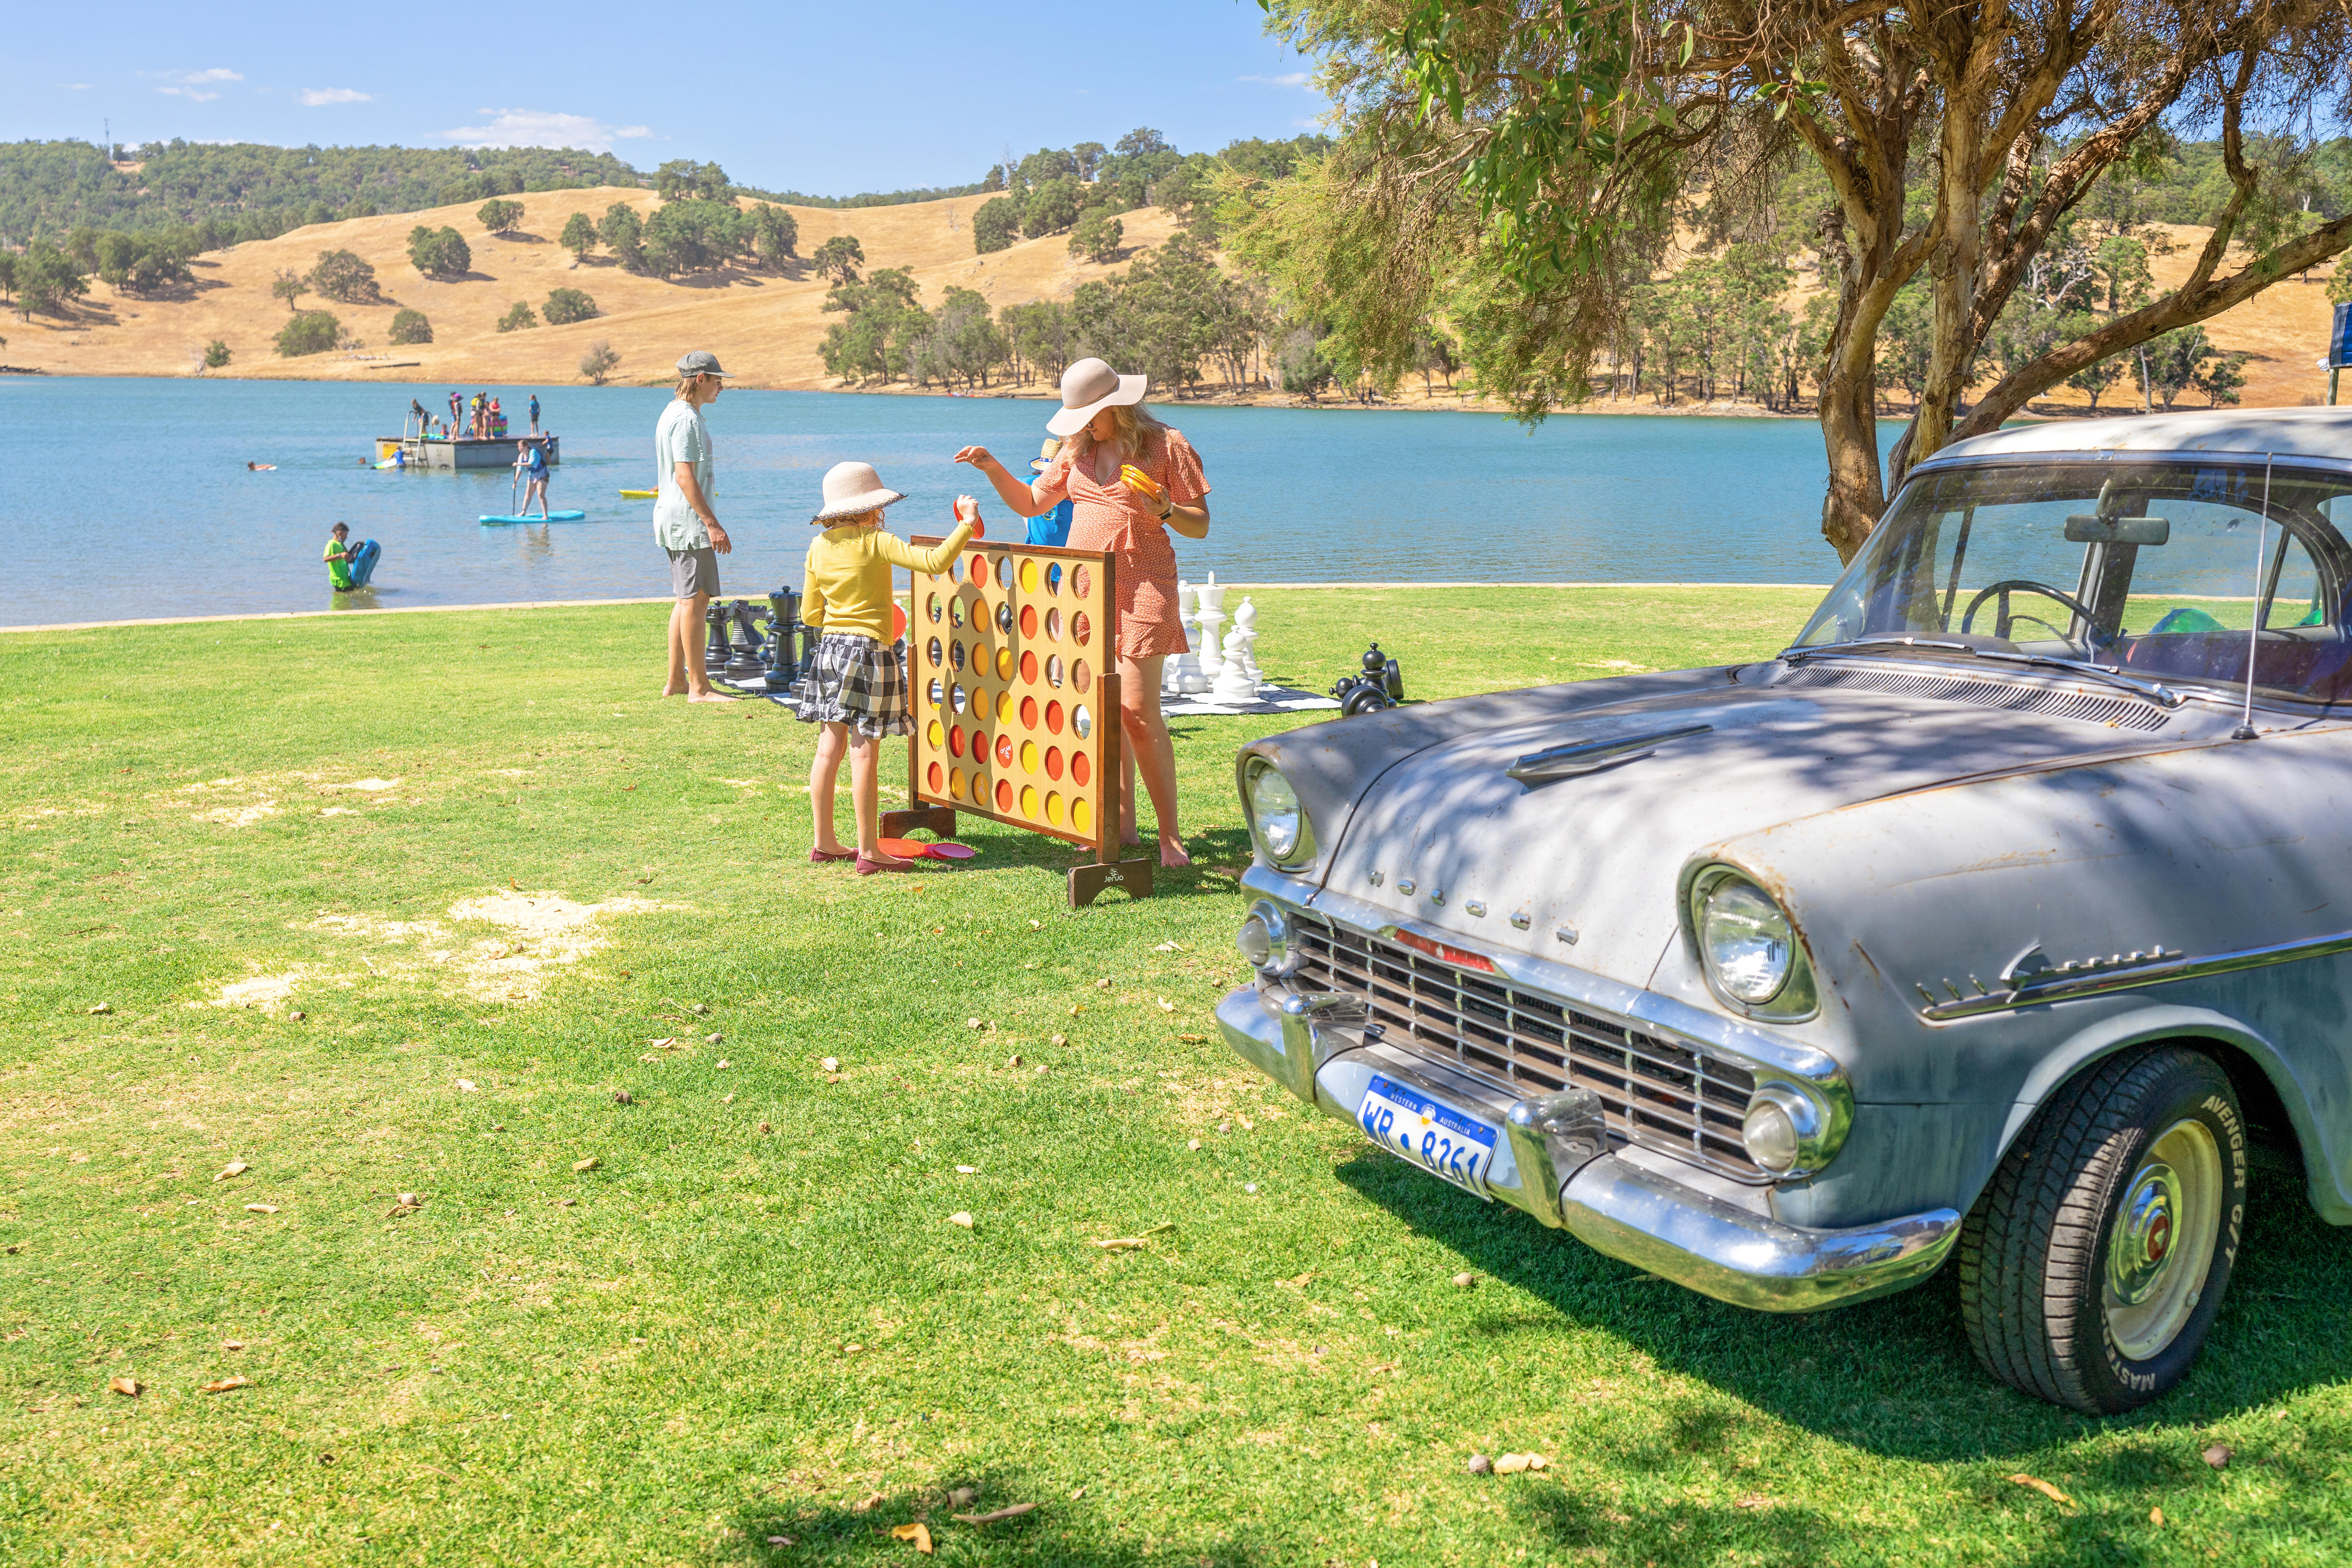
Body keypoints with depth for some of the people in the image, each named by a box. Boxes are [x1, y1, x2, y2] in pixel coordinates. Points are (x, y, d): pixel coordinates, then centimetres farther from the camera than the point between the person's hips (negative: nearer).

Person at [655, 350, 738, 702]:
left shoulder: (673, 413, 18)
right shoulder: (686, 419, -15)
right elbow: (685, 476, -21)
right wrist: (712, 523, -23)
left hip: (676, 518, 11)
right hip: (688, 519, -11)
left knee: (687, 600, 13)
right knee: (696, 598, -10)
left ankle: (676, 682, 17)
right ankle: (698, 686, -9)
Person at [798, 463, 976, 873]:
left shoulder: (819, 547, 6)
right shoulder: (877, 543, -12)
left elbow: (810, 614, 10)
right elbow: (935, 562, -22)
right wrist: (967, 524, -12)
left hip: (830, 647, 6)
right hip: (871, 650, -6)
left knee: (830, 746, 11)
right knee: (864, 751, -4)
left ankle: (824, 843, 18)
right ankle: (869, 851, 0)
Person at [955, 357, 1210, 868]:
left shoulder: (1166, 445, -2)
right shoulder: (1078, 449, 14)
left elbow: (1200, 526, -2)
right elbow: (1030, 503, 22)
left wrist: (1164, 510, -22)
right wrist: (993, 469, 8)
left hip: (1141, 587, -6)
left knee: (1139, 713, -13)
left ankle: (1170, 836, -7)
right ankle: (1122, 826, 16)